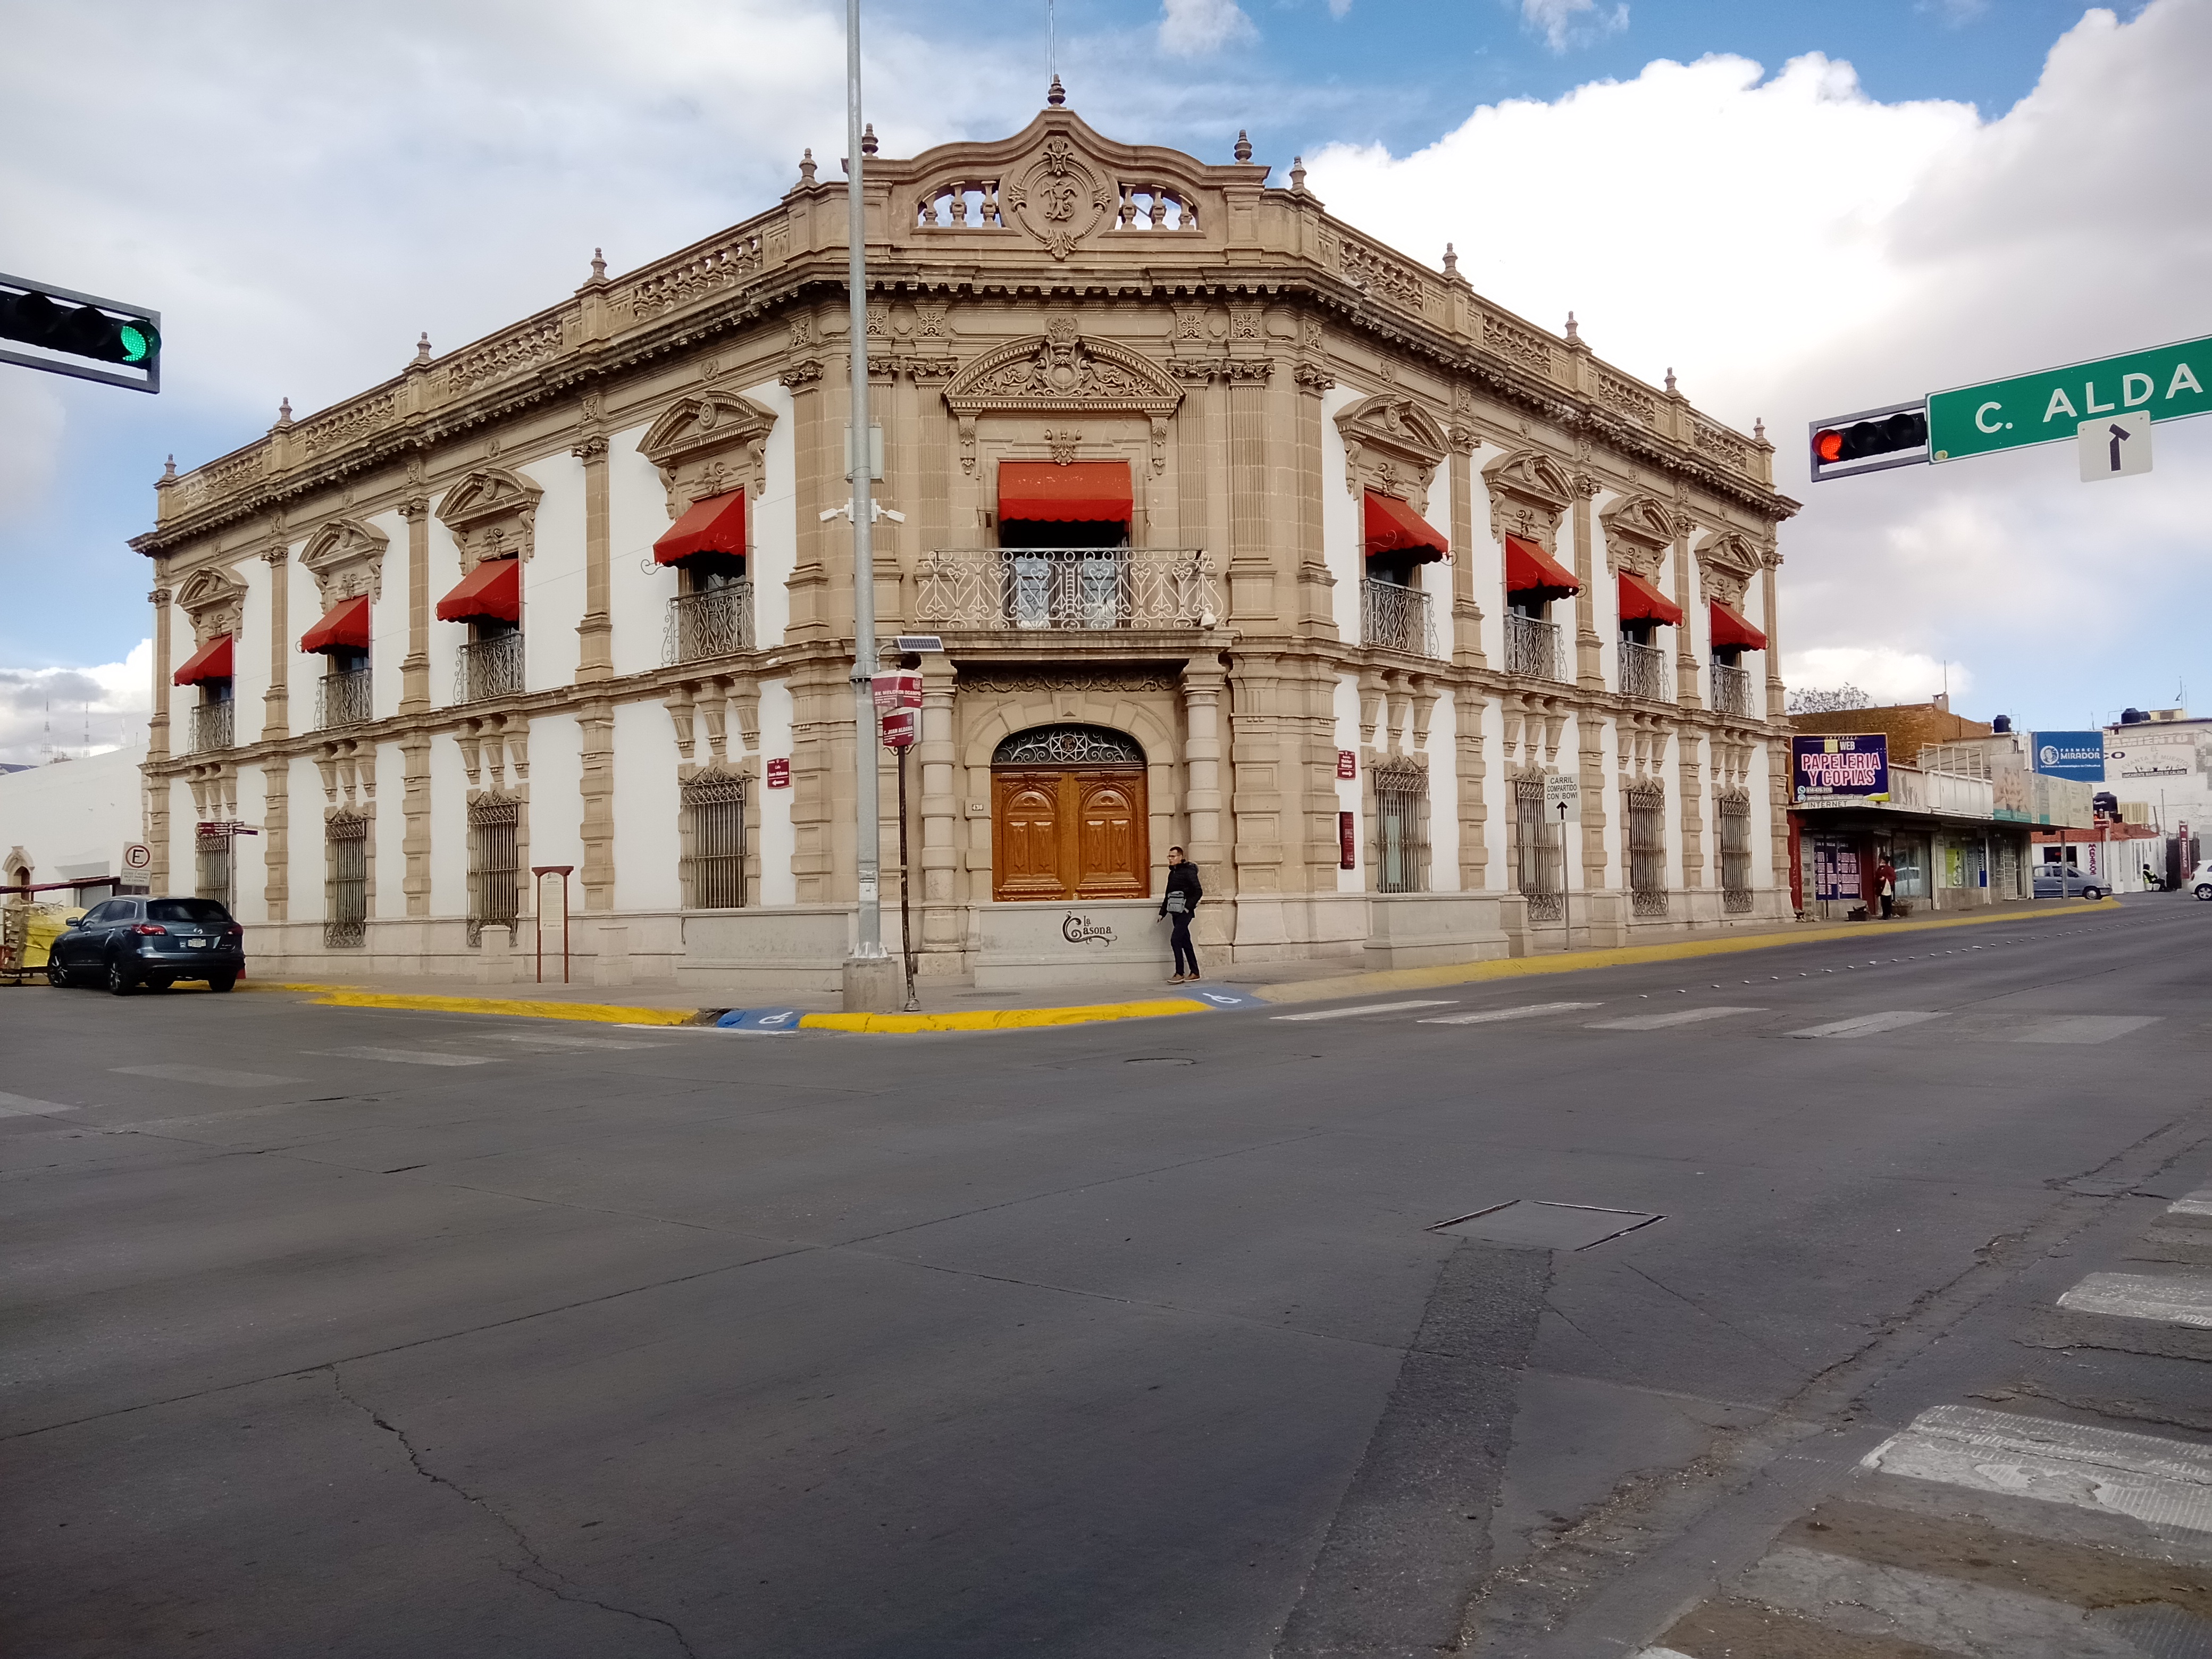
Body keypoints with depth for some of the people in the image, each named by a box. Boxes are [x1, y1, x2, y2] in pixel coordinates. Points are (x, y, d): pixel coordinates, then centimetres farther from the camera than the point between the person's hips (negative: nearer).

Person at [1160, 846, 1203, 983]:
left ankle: (1180, 974, -12)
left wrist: (1188, 906, -20)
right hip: (1175, 912, 8)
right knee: (1185, 941, 10)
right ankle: (1194, 972, 15)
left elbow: (1198, 892, -14)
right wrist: (1163, 912, 17)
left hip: (1184, 912, -8)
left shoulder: (1188, 872, -9)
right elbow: (1168, 895, 22)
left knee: (1175, 939, -15)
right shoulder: (1172, 873, 16)